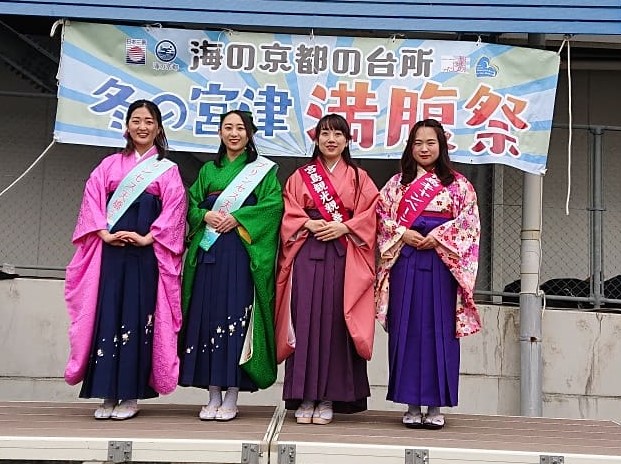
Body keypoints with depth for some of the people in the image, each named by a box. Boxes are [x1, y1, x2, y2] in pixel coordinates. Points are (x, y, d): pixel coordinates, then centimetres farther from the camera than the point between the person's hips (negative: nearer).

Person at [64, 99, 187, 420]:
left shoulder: (167, 170, 8)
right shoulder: (109, 165, 14)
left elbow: (174, 210, -3)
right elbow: (92, 200, 5)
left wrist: (147, 238, -13)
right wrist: (105, 233, -9)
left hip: (146, 254, -2)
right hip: (110, 251, 2)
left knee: (137, 318, -2)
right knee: (107, 316, -1)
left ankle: (131, 396, 5)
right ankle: (108, 395, 6)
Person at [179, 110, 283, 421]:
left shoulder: (264, 169, 7)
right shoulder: (209, 170, 19)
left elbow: (273, 204, -6)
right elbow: (191, 204, 14)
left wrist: (237, 218, -14)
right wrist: (206, 215, -7)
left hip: (243, 251, -4)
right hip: (209, 251, 4)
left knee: (236, 315, -6)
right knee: (208, 315, 1)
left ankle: (231, 397, 2)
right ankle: (213, 396, 9)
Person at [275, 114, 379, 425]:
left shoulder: (359, 178, 13)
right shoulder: (300, 176, 14)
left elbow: (370, 216, 3)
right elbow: (289, 214, 6)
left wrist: (343, 227, -11)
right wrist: (310, 224, -12)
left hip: (344, 259, 0)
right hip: (307, 256, 1)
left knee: (335, 322, -3)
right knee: (306, 321, -4)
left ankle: (328, 399, 4)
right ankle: (304, 398, 2)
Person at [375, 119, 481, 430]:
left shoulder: (457, 184, 9)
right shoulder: (398, 182, 13)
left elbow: (469, 221, 0)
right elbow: (381, 216, 7)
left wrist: (437, 237, -12)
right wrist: (403, 234, -9)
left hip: (442, 263, -1)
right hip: (405, 261, 1)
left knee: (439, 329, -1)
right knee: (407, 328, 0)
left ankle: (436, 405, 6)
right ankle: (412, 405, 7)